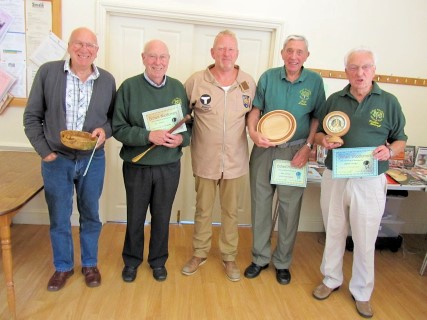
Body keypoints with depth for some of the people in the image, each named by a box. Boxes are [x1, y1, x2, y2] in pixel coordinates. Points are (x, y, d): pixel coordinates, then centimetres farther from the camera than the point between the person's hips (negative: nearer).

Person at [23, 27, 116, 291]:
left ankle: (90, 264, 35)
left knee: (91, 215, 14)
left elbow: (113, 117, 7)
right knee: (59, 217, 12)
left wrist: (105, 130, -14)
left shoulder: (107, 80, -1)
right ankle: (63, 266, 34)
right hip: (56, 160, 0)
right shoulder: (48, 72, -5)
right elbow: (32, 116, -1)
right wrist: (44, 150, -8)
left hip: (93, 159, 1)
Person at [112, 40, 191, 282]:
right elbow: (119, 128, -11)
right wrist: (149, 136, -24)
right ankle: (132, 260, 39)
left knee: (162, 217, 16)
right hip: (137, 167, -2)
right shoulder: (129, 87, -8)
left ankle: (158, 260, 39)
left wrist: (182, 138, -15)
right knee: (135, 217, 15)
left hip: (169, 166, 2)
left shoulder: (178, 88, 1)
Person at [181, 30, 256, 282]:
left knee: (231, 211, 14)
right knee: (203, 209, 15)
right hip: (205, 160, -1)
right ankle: (200, 253, 35)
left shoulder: (249, 83, 0)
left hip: (236, 161, 1)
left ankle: (229, 256, 33)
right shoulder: (196, 81, -6)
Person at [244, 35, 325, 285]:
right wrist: (253, 132, -17)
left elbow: (317, 117, 4)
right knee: (261, 204, 9)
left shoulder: (314, 81, 1)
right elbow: (256, 109, 2)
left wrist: (308, 146, -7)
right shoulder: (268, 77, 2)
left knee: (290, 208, 6)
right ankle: (260, 258, 27)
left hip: (295, 152, -1)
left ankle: (283, 262, 26)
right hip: (264, 149, 1)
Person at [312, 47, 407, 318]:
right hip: (334, 177, 2)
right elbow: (319, 133, 12)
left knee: (365, 240, 8)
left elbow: (401, 140, 6)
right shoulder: (334, 100, 5)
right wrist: (324, 140, -10)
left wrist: (389, 151, -16)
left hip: (370, 181, -2)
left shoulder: (389, 102, 0)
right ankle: (332, 279, 36)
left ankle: (362, 292, 29)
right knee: (334, 233, 15)